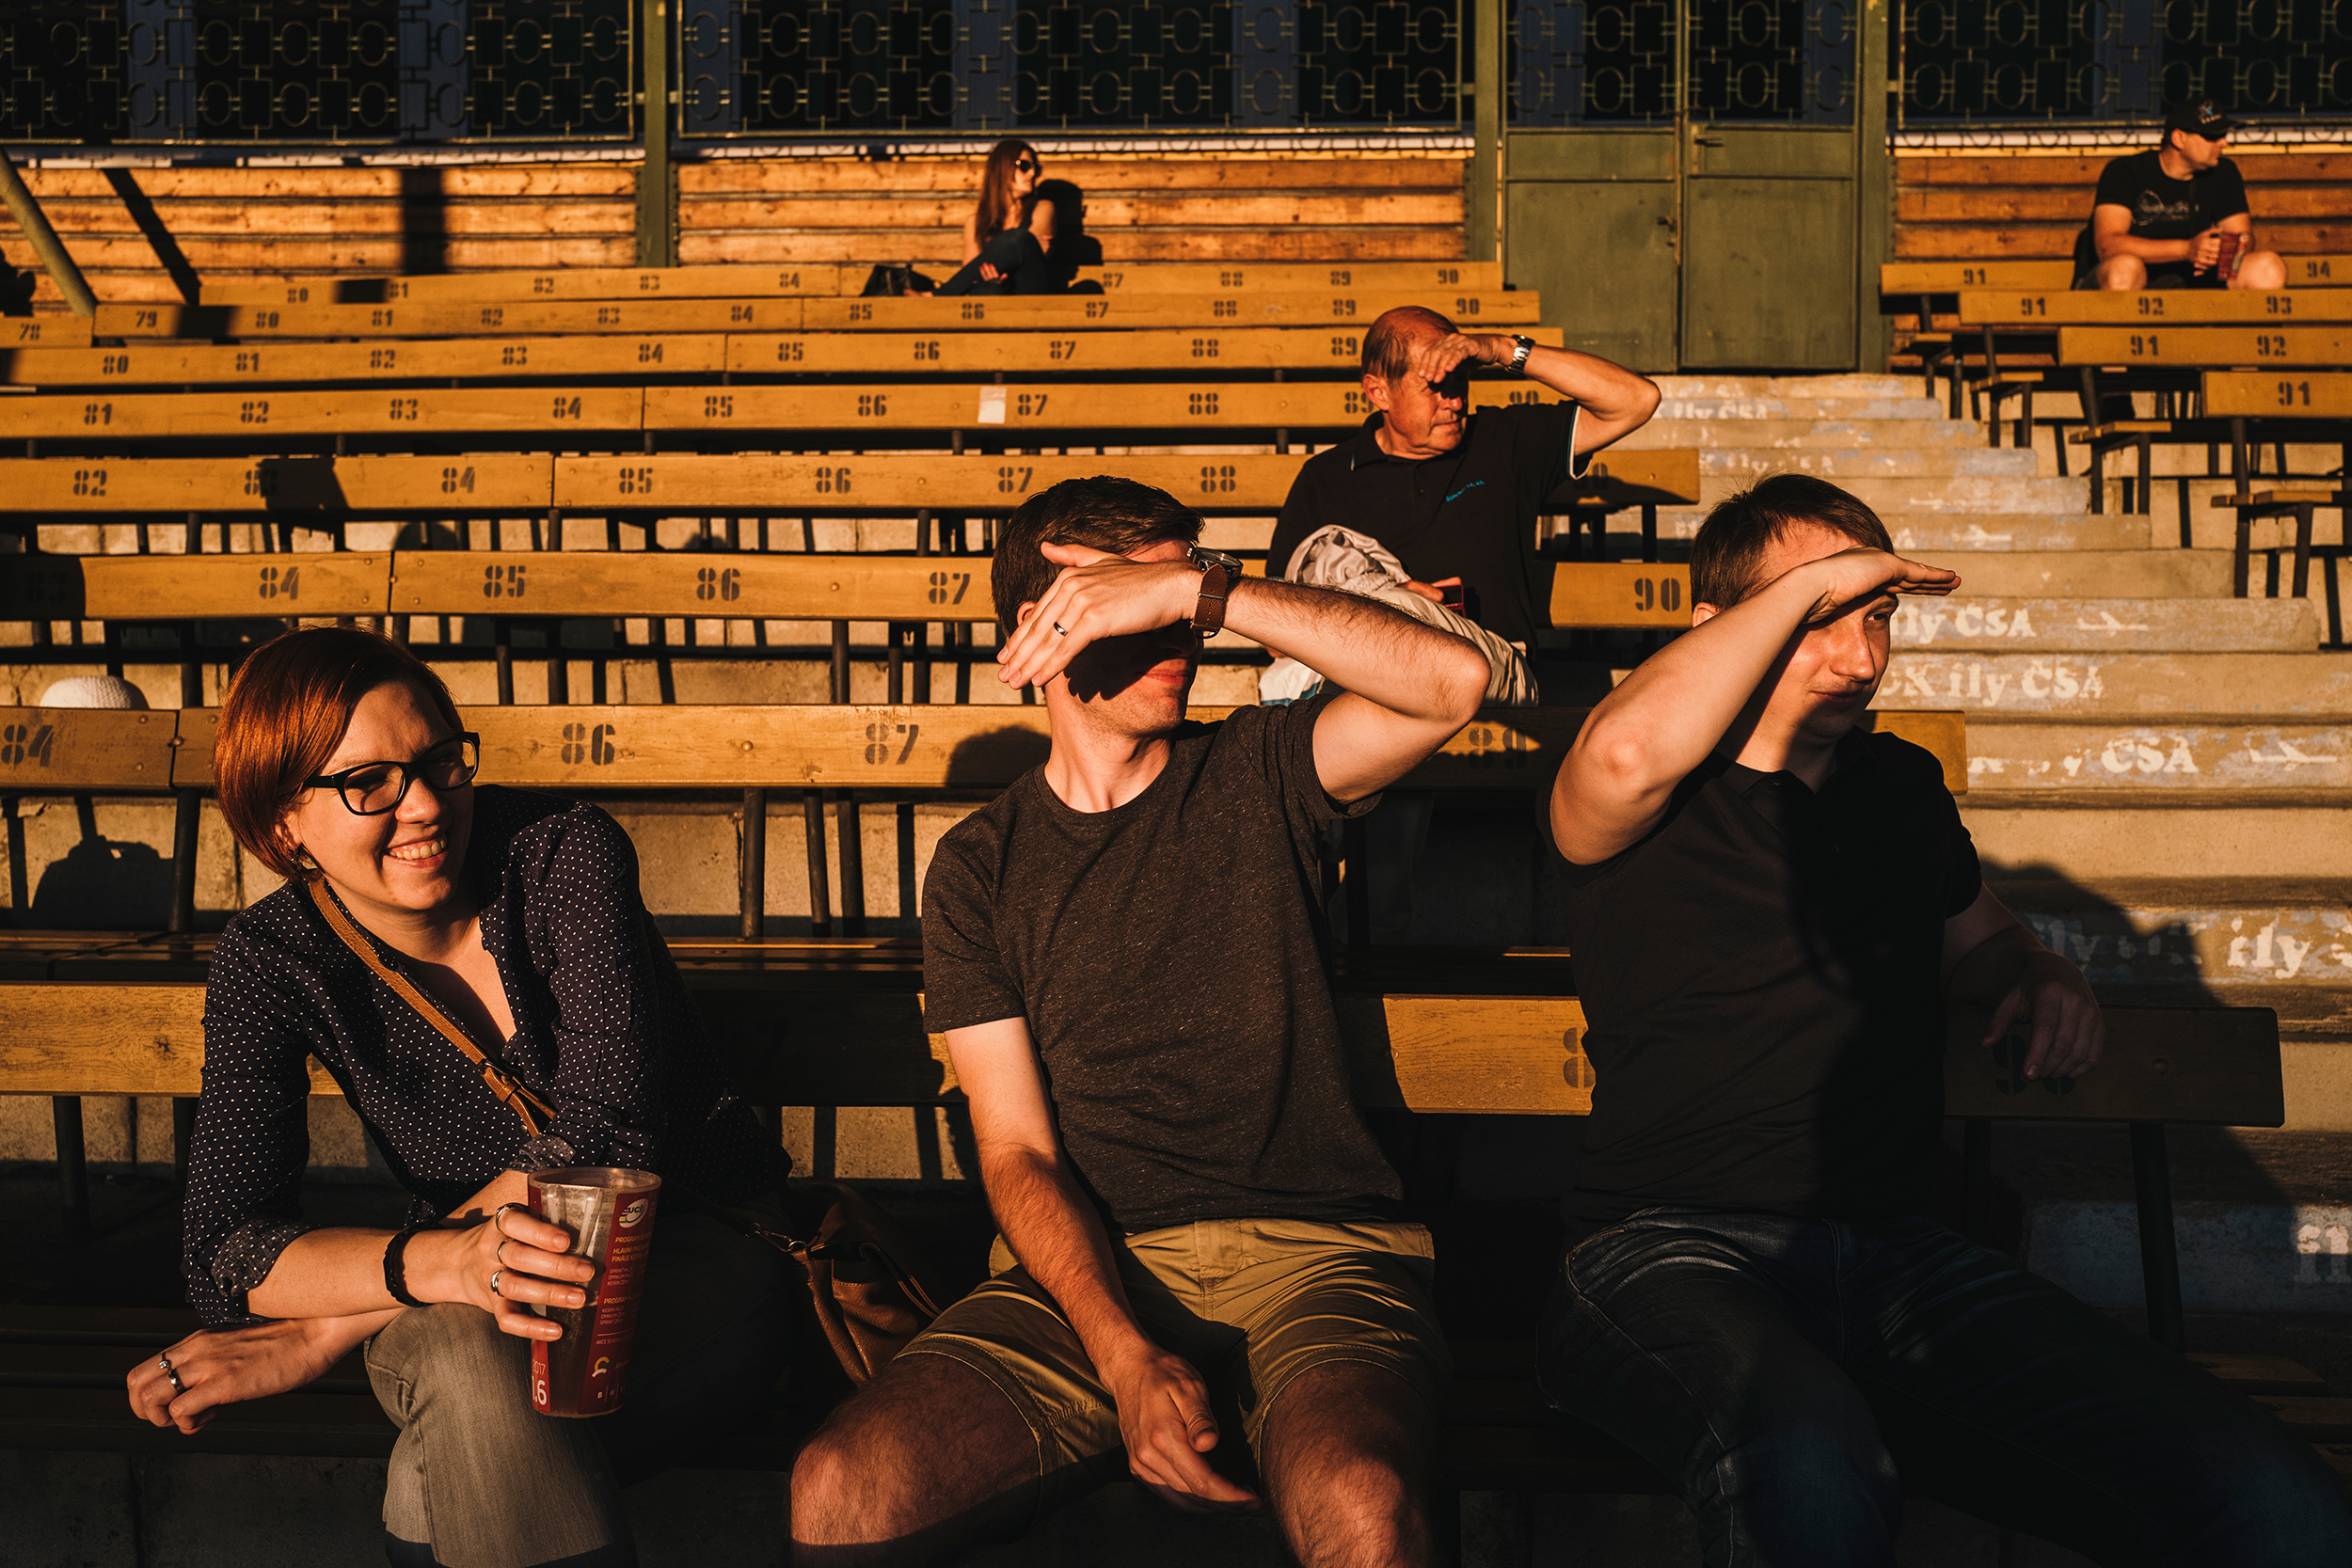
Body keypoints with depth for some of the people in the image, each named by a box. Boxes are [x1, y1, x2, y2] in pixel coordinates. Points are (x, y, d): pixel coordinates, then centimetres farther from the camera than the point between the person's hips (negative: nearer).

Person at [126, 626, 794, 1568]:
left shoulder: (567, 853, -12)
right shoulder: (270, 962, -7)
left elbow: (606, 1137, -21)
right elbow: (228, 1259, -15)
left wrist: (330, 1332, -20)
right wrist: (442, 1264, -37)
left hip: (694, 1245, -2)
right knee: (471, 1359, -34)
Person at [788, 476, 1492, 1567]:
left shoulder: (1256, 778, 9)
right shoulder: (979, 869, 10)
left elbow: (1454, 679, -10)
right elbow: (1017, 1152, 2)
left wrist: (1194, 586, -14)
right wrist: (1127, 1360, -15)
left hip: (1312, 1251, -1)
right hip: (1091, 1270, 2)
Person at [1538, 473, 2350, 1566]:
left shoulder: (1903, 787, 20)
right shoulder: (1664, 799, 2)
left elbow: (1979, 942, 39)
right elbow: (1626, 753, -25)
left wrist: (2040, 983, 14)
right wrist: (1807, 581, -11)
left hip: (1897, 1250, 5)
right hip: (1674, 1246, -4)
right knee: (1809, 1468, -42)